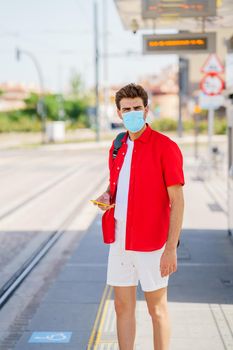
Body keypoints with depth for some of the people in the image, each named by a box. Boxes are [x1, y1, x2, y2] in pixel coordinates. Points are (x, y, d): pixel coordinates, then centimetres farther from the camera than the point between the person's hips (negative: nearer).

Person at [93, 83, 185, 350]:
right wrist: (107, 197, -2)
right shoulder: (117, 146, 9)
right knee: (123, 306, 13)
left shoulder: (165, 147, -12)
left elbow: (177, 201, -14)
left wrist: (171, 249, -18)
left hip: (151, 245, -6)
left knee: (157, 310, 7)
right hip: (120, 240, 6)